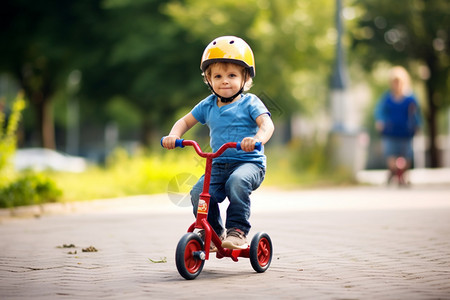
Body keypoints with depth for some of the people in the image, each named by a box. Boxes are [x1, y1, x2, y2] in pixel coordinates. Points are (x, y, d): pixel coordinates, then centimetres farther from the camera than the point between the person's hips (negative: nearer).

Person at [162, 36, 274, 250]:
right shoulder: (208, 105, 10)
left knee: (237, 182, -37)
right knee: (199, 193, -19)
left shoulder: (250, 103, -3)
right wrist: (173, 135, -4)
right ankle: (213, 232, 5)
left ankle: (237, 231, -25)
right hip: (219, 164, 4)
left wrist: (257, 139, -42)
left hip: (249, 162, -4)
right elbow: (185, 121, 19)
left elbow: (267, 124, -18)